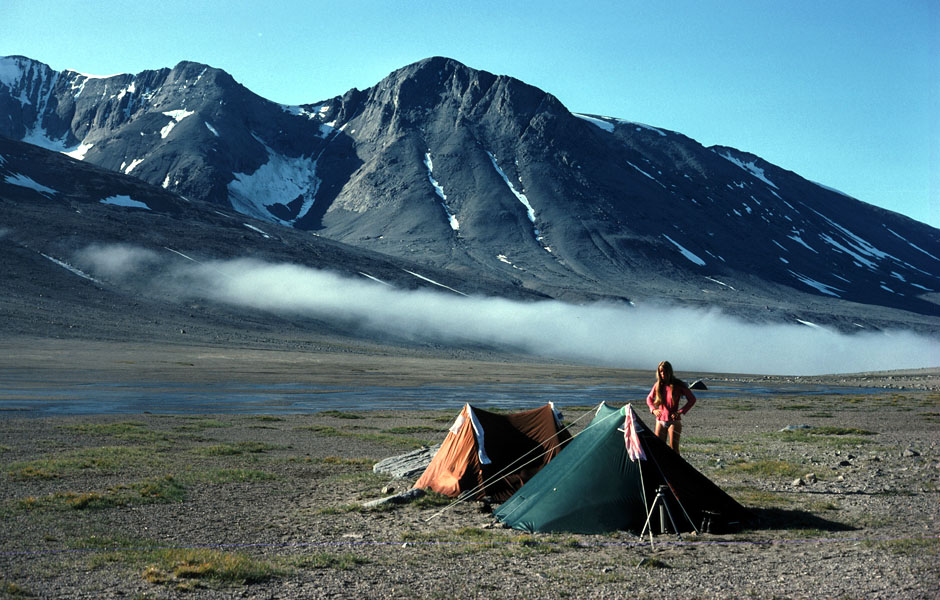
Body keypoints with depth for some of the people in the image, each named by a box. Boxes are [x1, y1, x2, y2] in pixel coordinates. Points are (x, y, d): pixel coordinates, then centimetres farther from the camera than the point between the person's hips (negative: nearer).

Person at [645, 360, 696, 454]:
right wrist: (653, 410, 1)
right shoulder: (658, 385, 4)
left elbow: (692, 399, -4)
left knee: (673, 448, -7)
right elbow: (649, 399, 19)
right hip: (660, 421, 4)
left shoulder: (678, 385, -7)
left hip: (674, 421, -4)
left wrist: (680, 412, -12)